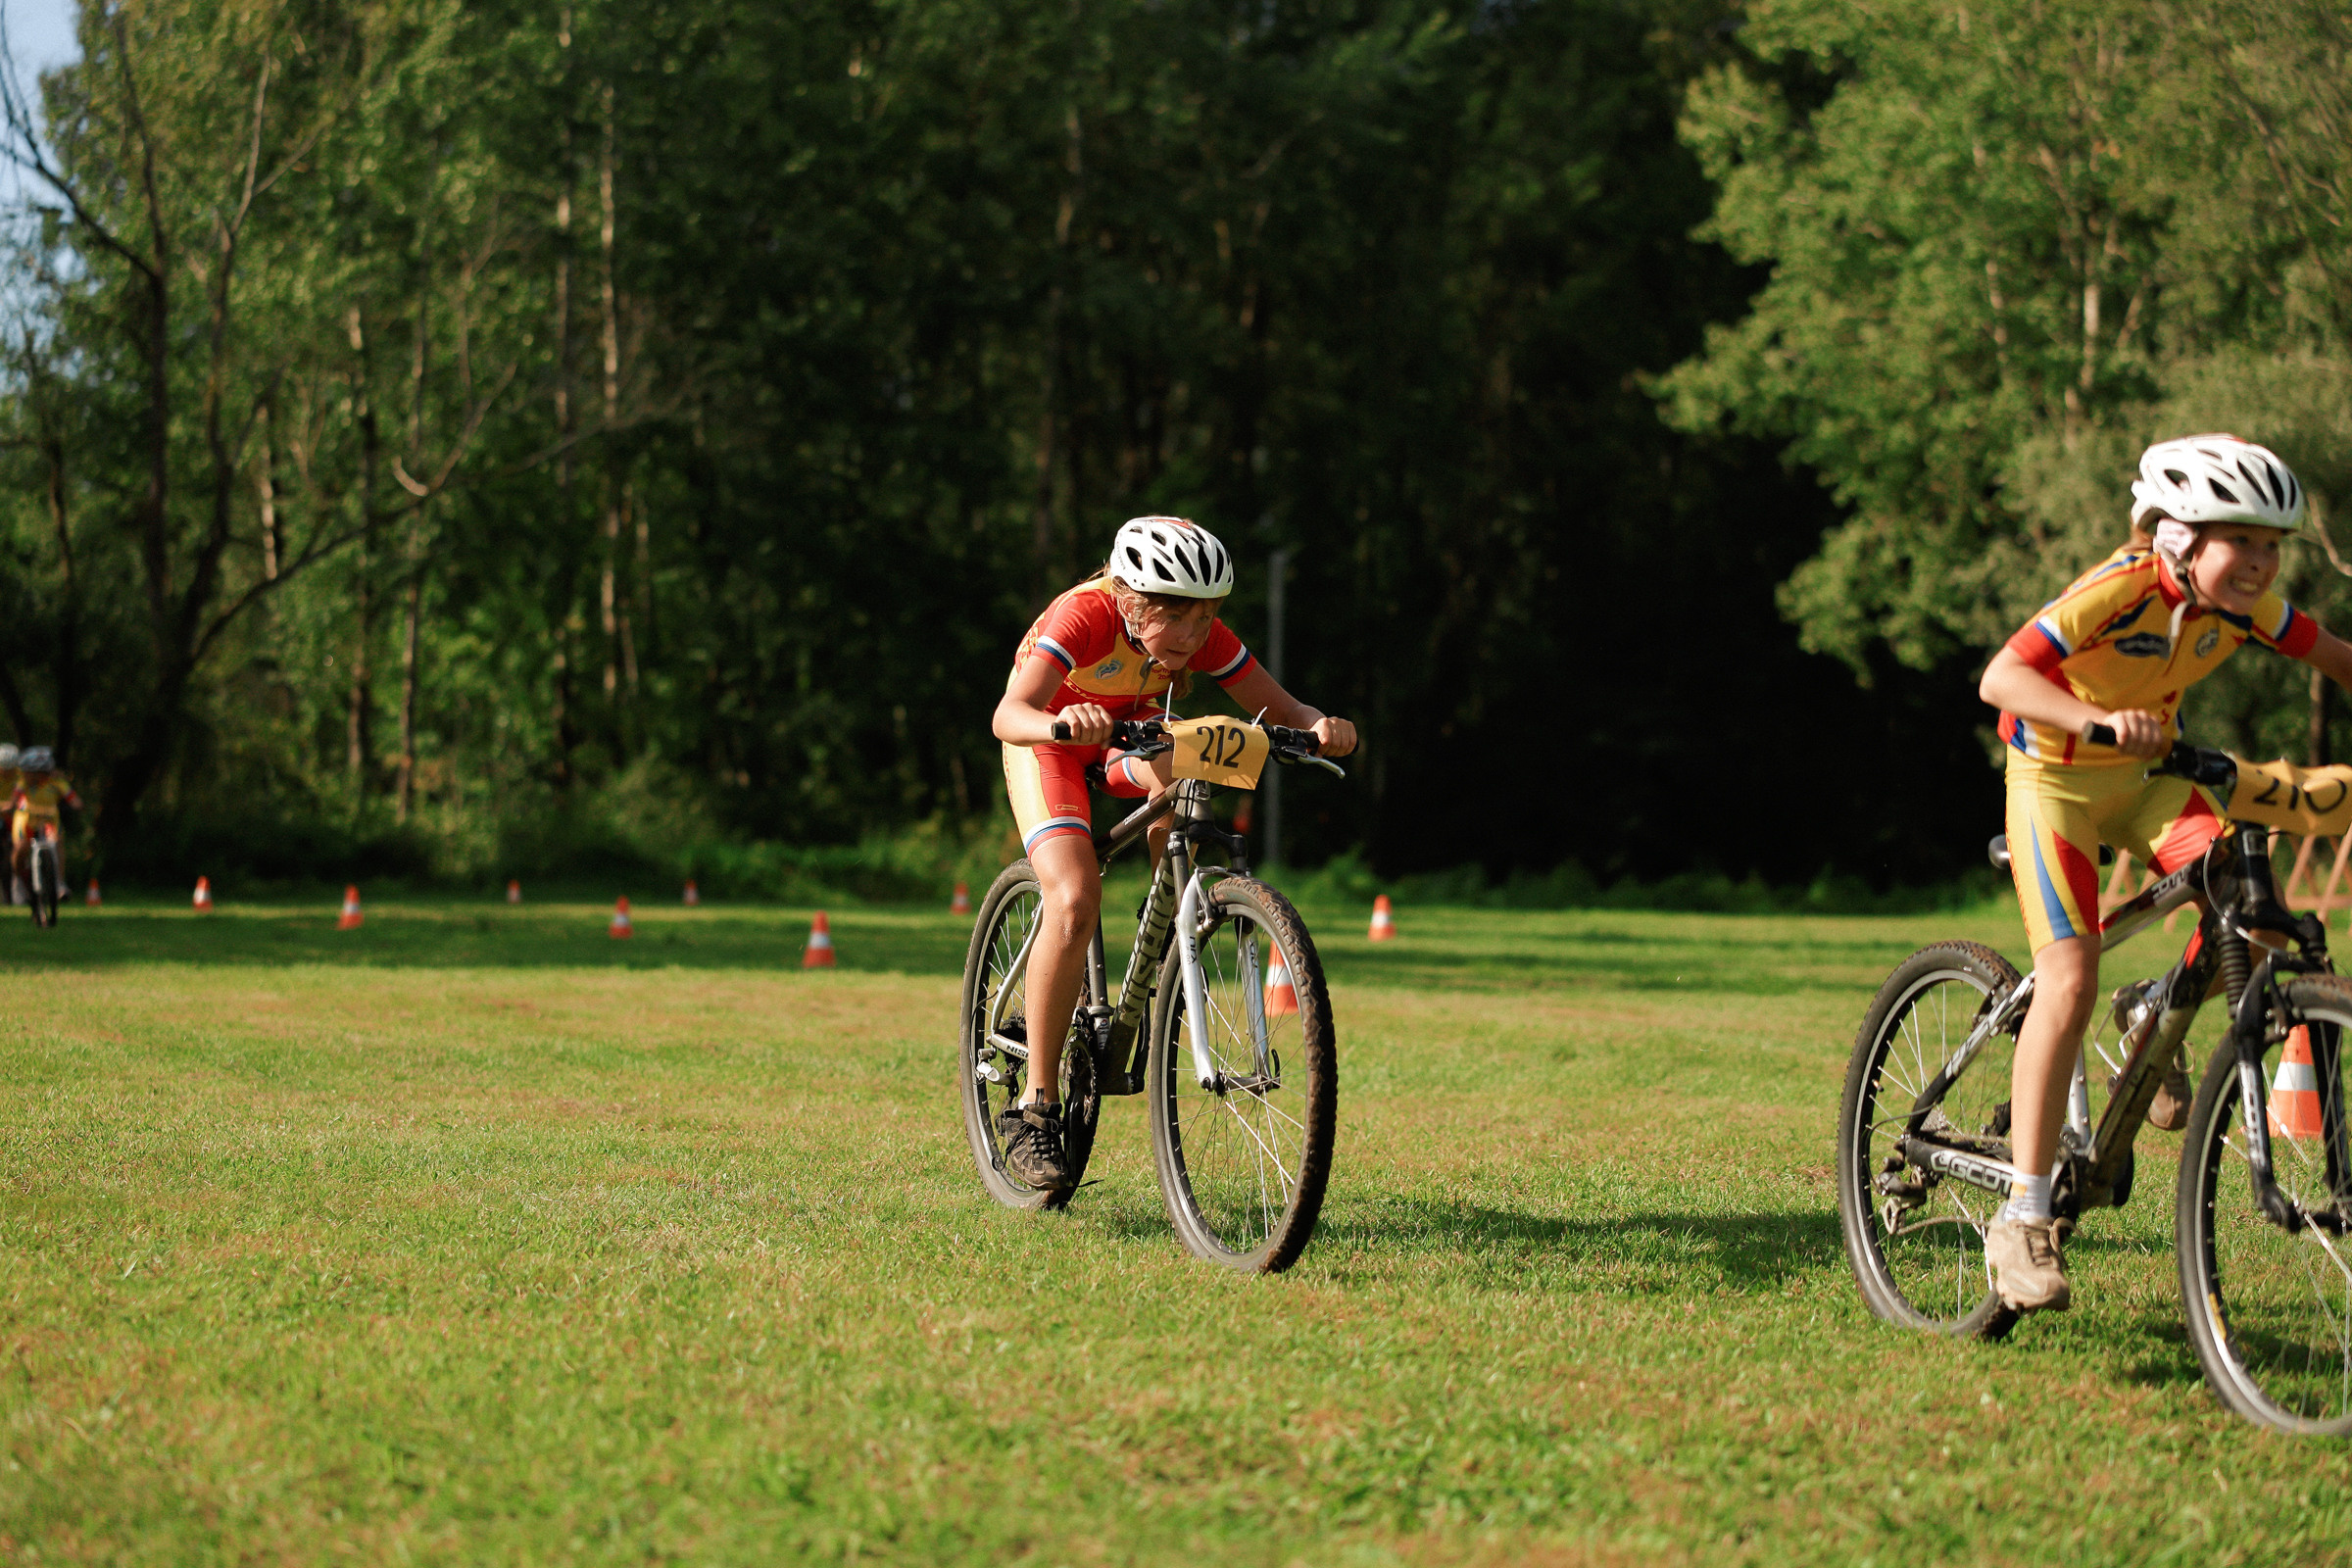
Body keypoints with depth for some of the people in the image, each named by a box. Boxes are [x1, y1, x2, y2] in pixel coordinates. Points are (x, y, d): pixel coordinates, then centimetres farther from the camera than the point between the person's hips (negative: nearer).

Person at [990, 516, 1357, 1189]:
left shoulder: (1202, 635, -23)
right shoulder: (1085, 615, -36)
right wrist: (1062, 723, -70)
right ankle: (1035, 1109, -18)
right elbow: (1008, 715, -49)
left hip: (1130, 737, 5)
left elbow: (1279, 709, -22)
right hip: (1048, 742, -4)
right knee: (1075, 900, -26)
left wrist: (1320, 726, -45)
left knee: (1178, 770, -32)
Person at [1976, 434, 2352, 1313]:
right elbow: (2001, 678, -40)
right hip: (2058, 778, -6)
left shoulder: (2243, 604, -11)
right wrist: (2097, 721, -55)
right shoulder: (2119, 592, -30)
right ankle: (2023, 1217, -15)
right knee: (2070, 978, -19)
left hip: (2149, 775, 6)